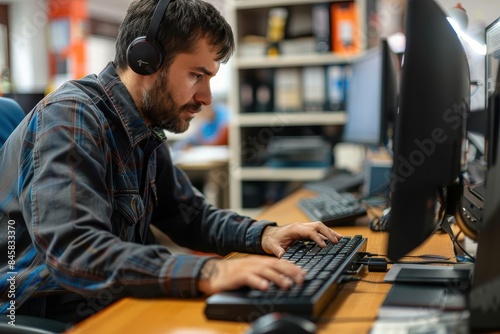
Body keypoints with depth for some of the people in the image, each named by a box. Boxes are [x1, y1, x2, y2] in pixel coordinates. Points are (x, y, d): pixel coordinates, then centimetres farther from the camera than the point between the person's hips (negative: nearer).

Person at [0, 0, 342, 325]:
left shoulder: (145, 133, 6)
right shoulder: (70, 118, -20)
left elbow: (192, 214, 15)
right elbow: (74, 253, -32)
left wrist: (263, 233, -3)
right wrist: (206, 272, -40)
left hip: (112, 307, 8)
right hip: (47, 317, -8)